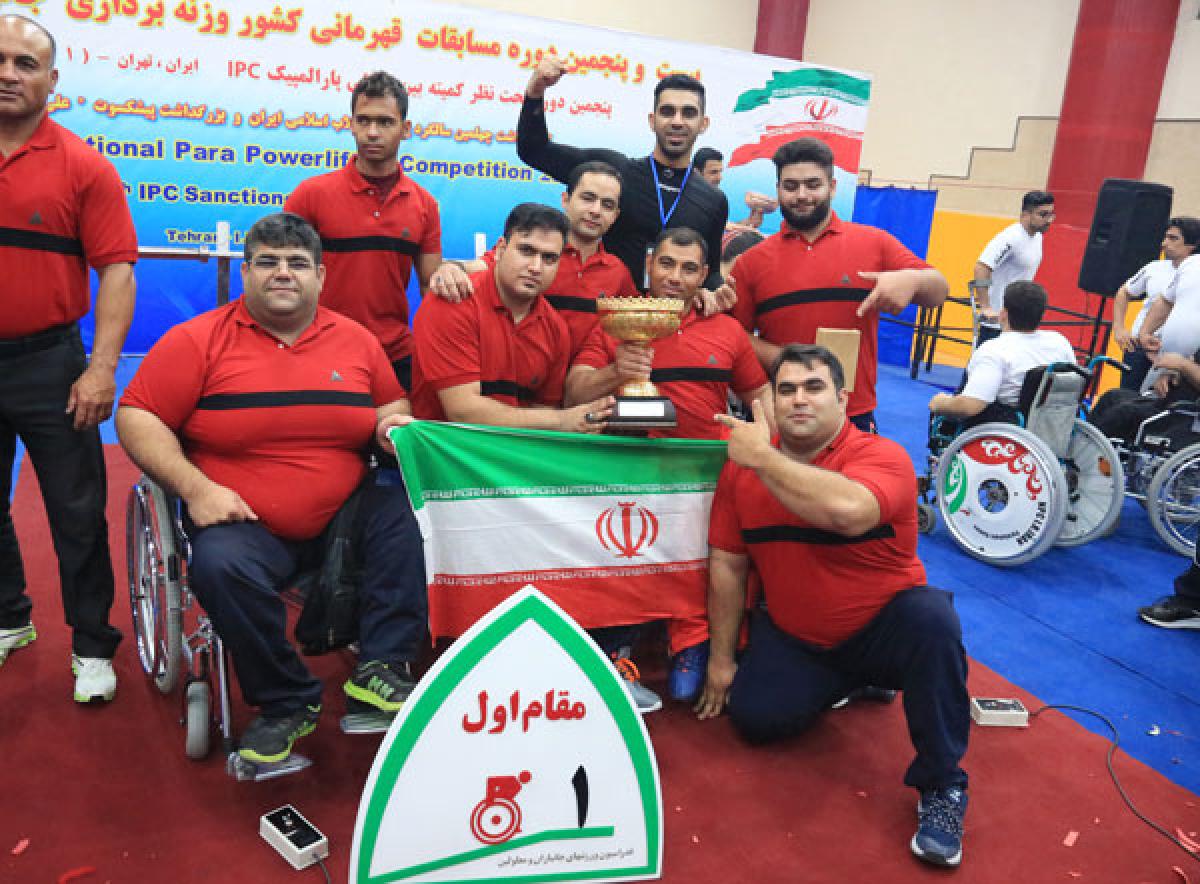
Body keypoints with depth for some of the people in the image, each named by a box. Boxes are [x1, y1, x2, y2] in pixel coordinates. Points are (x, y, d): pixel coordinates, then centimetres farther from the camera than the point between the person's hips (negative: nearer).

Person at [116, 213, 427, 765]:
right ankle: (287, 703, -9)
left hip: (348, 514, 3)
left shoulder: (355, 340, 8)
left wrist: (395, 427, -6)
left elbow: (393, 407, 20)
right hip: (245, 525, -2)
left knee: (410, 504, -22)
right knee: (221, 567, -32)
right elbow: (137, 417, -3)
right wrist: (196, 489, -16)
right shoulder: (198, 340, -1)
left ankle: (382, 667, -14)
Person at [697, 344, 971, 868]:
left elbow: (848, 511, -44)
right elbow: (727, 564, 0)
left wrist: (762, 456, -34)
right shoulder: (741, 467, -5)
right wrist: (722, 658, 3)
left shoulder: (882, 456, -19)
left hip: (884, 628, -4)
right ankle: (842, 684, 20)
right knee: (754, 717, -15)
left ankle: (941, 786, -15)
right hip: (794, 640, 4)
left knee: (933, 618, -33)